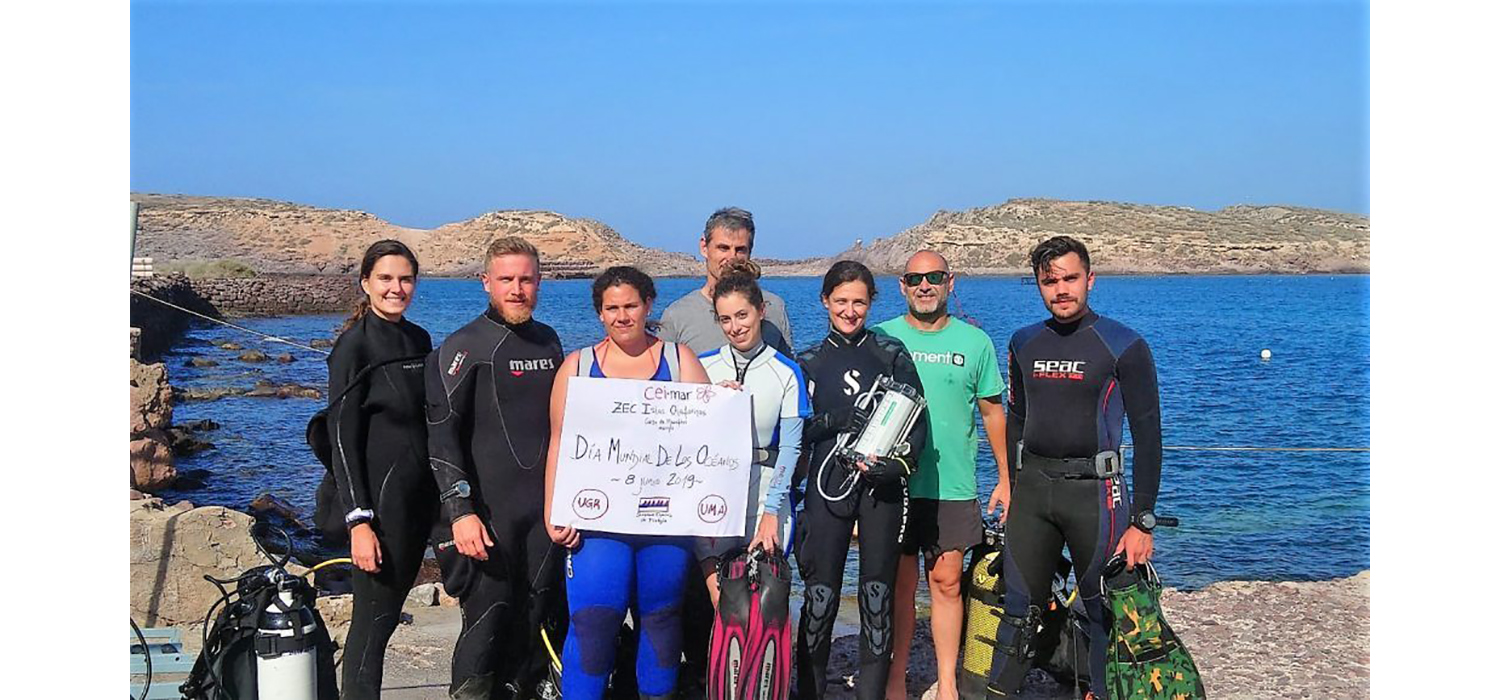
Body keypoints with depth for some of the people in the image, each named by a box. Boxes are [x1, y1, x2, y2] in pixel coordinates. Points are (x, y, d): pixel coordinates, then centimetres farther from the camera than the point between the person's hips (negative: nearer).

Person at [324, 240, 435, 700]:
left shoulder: (419, 340, 11)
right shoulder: (354, 345, -10)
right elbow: (343, 437, -14)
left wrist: (445, 502, 13)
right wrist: (359, 520, -19)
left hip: (419, 497, 7)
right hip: (379, 500, -7)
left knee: (390, 607, 13)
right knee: (374, 618, -4)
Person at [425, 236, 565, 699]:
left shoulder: (549, 342, 13)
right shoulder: (464, 347, -6)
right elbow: (441, 435, -11)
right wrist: (460, 511, -18)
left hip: (544, 508, 6)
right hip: (488, 512, -5)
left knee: (536, 618, 9)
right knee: (487, 618, -4)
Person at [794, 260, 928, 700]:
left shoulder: (891, 355, 11)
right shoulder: (808, 363, 13)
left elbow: (917, 418, 6)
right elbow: (794, 429, 7)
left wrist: (900, 462, -10)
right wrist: (835, 421, -11)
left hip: (881, 486, 0)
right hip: (828, 485, 0)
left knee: (878, 590, 1)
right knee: (821, 592, -4)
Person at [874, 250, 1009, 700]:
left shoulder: (975, 342, 5)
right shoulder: (881, 338, 3)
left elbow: (992, 412, 10)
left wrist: (1006, 479, 8)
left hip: (953, 486, 0)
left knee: (946, 581, 1)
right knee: (899, 582, 5)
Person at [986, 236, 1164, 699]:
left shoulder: (1123, 346, -6)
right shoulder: (1024, 343, 9)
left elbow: (1147, 435, -7)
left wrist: (1142, 521, -11)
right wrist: (1012, 490, 15)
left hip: (1094, 491, -4)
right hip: (1032, 489, 4)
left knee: (1104, 614, 4)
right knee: (1018, 609, 7)